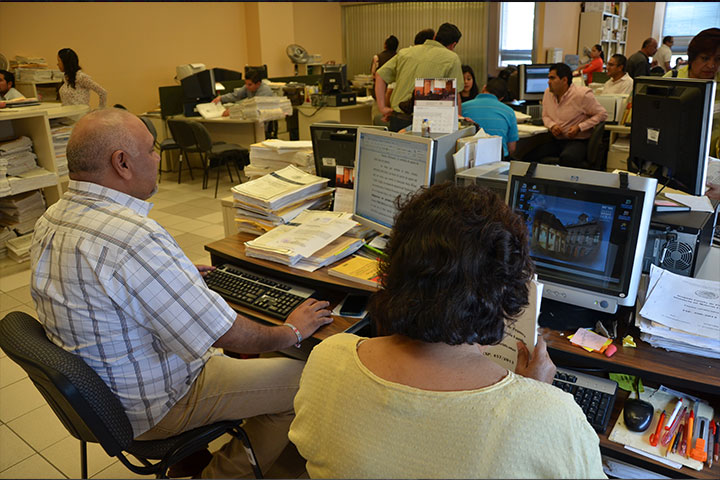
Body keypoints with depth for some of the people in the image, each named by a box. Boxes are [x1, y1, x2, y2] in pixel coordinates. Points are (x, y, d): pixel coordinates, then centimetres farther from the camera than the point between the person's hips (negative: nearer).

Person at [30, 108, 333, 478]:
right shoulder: (134, 239, -34)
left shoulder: (50, 221, -2)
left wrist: (177, 277, 22)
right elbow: (223, 333, -29)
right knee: (300, 380, -3)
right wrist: (292, 331, -11)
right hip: (151, 410, -9)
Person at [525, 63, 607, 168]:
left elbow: (602, 114, -4)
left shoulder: (582, 95, -10)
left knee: (567, 158, -39)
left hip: (578, 141, -5)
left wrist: (579, 127, -15)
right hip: (556, 141, 5)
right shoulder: (548, 93, 8)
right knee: (528, 155, -20)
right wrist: (552, 126, -2)